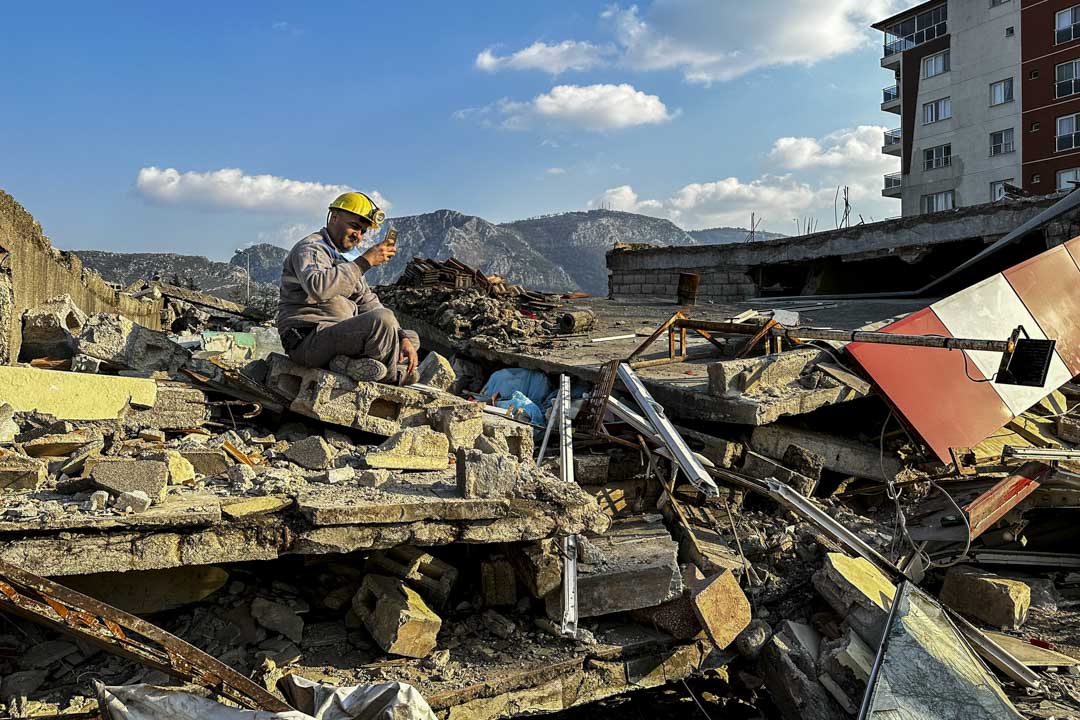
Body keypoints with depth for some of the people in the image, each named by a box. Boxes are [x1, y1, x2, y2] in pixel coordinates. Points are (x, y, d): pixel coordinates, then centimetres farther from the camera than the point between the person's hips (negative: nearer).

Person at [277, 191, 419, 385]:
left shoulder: (346, 259, 22)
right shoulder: (310, 249, -7)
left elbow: (369, 303, 16)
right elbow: (318, 287, -30)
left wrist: (402, 337, 1)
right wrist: (365, 262, -27)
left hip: (341, 336, 10)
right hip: (309, 341, -10)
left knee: (411, 338, 8)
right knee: (383, 318, -30)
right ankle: (392, 379, -9)